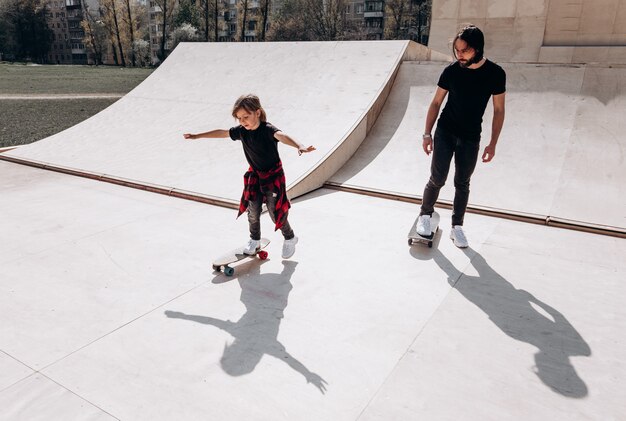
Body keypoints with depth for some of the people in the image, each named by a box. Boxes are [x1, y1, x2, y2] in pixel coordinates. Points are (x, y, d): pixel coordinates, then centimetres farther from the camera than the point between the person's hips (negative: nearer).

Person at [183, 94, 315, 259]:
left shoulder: (267, 129, -25)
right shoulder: (241, 131, -6)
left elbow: (281, 136, -47)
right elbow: (221, 133, 8)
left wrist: (299, 146, -68)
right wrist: (196, 136, 17)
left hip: (273, 176, -5)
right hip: (254, 176, 6)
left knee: (276, 212, 0)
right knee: (253, 211, 9)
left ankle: (290, 238, 26)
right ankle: (254, 240, 32)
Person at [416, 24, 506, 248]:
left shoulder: (495, 73, -8)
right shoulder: (451, 71, -9)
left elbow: (499, 110, -2)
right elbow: (436, 103, 0)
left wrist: (493, 143, -5)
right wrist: (427, 134, -3)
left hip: (471, 139, 1)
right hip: (445, 133, -1)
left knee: (462, 183, 8)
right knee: (437, 179, -5)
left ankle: (457, 227, 19)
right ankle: (425, 215, 18)